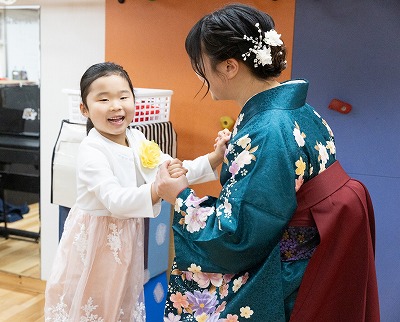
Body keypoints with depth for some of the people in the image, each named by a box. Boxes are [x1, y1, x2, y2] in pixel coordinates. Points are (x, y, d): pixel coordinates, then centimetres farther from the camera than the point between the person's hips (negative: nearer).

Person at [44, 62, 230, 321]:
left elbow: (174, 171, -1)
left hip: (127, 239, 6)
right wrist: (157, 188, -46)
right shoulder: (91, 152, -22)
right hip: (95, 240, -6)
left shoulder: (137, 139, -1)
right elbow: (115, 200, -31)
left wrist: (215, 157, -12)